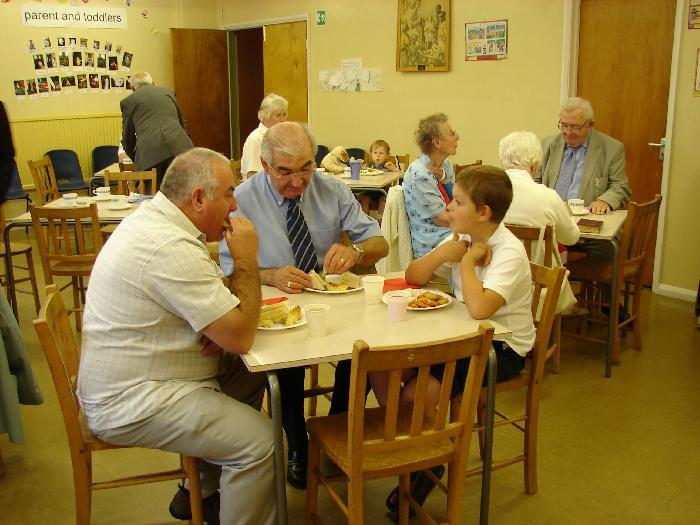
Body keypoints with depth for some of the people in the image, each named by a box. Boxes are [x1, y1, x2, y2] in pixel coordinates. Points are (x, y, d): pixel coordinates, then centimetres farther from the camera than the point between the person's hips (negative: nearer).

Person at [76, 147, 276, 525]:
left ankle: (201, 493, 23)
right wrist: (247, 260, -14)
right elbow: (241, 338, -24)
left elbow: (204, 300, 16)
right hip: (130, 405, -11)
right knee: (259, 440, -18)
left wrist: (223, 326, -7)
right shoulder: (173, 249, -27)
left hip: (123, 379, 11)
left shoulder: (150, 218, 6)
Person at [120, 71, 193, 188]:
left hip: (150, 153, -2)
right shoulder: (168, 92, 25)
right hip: (180, 148, 2)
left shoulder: (129, 100, 18)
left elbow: (127, 138, 24)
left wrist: (136, 159, 41)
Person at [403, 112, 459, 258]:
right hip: (432, 245, -8)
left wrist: (444, 178, -12)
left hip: (452, 232, 8)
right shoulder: (420, 175, -20)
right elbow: (442, 219, -16)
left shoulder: (446, 165, 8)